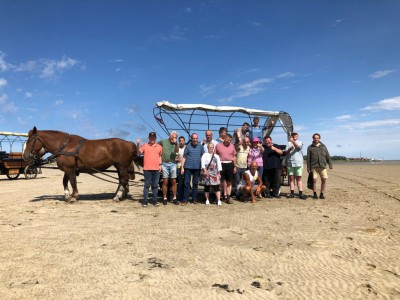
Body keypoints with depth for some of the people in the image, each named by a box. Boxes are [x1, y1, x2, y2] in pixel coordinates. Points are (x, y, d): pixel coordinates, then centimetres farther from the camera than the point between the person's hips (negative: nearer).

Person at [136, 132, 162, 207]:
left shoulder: (159, 147, 12)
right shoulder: (145, 146, 5)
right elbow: (139, 152, -7)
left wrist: (160, 165, 8)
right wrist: (138, 144, -20)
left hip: (156, 169, 2)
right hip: (147, 169, -2)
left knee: (155, 185, 7)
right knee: (147, 185, 1)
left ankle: (155, 201, 15)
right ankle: (145, 201, 5)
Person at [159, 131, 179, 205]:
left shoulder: (175, 144, 3)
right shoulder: (163, 141, 3)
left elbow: (177, 151, -17)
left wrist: (176, 143, -32)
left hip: (173, 164, 1)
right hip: (165, 164, -1)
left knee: (174, 182, 3)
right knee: (165, 182, 2)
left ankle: (174, 198, 10)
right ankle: (165, 198, 9)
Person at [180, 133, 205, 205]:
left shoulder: (200, 146, 6)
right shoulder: (188, 146, 2)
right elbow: (184, 157, 3)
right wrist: (182, 167, -3)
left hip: (197, 167, 2)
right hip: (188, 167, -1)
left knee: (195, 183, 9)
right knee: (186, 183, -1)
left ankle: (194, 199, 18)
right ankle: (185, 199, 5)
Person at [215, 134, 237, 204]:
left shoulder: (232, 146, 9)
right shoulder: (218, 145, 1)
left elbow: (234, 157, 12)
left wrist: (235, 166, 7)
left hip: (230, 164, 2)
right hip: (221, 164, -2)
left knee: (229, 182, 3)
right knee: (223, 181, 6)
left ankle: (228, 197, 7)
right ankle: (225, 195, 18)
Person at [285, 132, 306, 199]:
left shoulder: (300, 142, 9)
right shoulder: (288, 143, 14)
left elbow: (298, 147, -14)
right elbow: (285, 152, 7)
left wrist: (293, 141, -31)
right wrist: (289, 149, -14)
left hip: (298, 163, -2)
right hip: (290, 163, 2)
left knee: (299, 178, -1)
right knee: (291, 178, 3)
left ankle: (300, 193, -2)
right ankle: (292, 193, 7)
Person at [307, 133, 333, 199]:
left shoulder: (323, 146, 14)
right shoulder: (310, 147, 9)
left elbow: (328, 156, 13)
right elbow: (308, 158, 6)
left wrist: (330, 164, 3)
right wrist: (308, 168, 1)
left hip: (322, 166, 2)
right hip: (314, 166, -2)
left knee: (324, 179, -3)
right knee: (314, 180, -5)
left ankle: (321, 194, 10)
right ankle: (315, 194, 9)